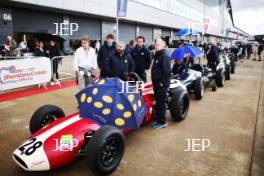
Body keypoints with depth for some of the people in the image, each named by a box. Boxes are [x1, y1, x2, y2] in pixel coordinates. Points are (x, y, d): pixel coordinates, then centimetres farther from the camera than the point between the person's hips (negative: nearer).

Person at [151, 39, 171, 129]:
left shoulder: (165, 56, -16)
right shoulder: (157, 55, 15)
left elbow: (167, 71, -23)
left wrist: (162, 82, -20)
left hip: (162, 84, -9)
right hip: (156, 83, 9)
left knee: (160, 103, -2)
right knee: (157, 102, 18)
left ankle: (162, 122, 10)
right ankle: (158, 118, 32)